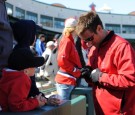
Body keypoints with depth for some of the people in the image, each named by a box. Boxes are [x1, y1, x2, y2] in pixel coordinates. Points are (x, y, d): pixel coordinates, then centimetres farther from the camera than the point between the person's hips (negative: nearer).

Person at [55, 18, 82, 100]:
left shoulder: (70, 42, 16)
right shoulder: (67, 41, -11)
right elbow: (61, 60, -22)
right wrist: (75, 70, -12)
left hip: (70, 81, 9)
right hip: (65, 81, -9)